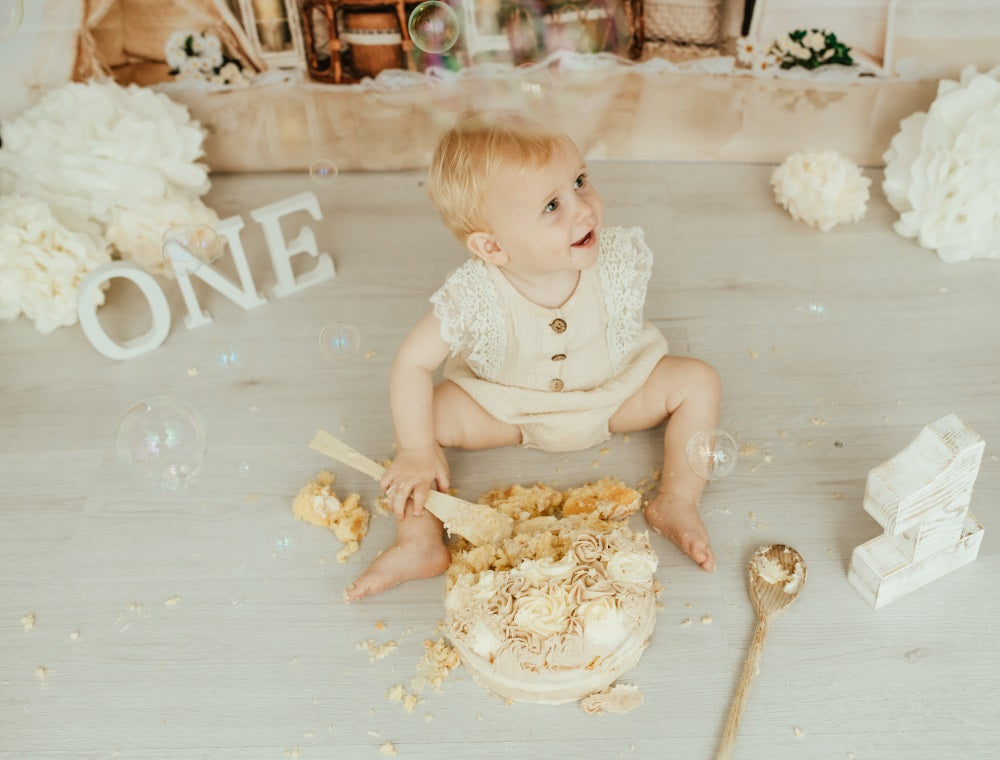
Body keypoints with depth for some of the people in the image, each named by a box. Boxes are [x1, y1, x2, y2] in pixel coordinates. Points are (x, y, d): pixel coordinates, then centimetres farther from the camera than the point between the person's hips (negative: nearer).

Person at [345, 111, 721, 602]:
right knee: (425, 412, -19)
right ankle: (421, 542, -14)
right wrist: (416, 451, -27)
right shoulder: (473, 298, -33)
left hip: (615, 393, 2)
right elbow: (412, 362, -25)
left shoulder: (621, 258, -25)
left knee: (698, 381, -13)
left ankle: (675, 505, -8)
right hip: (506, 408, -1)